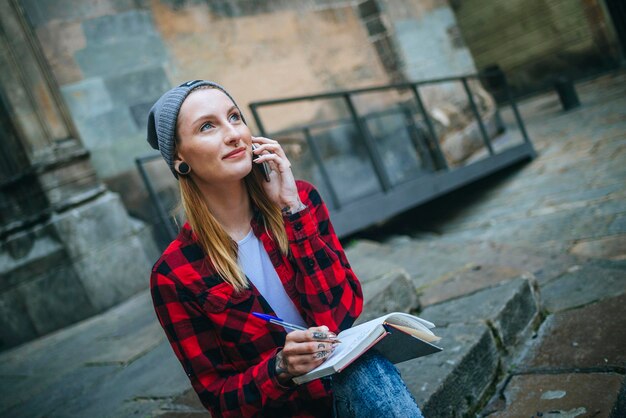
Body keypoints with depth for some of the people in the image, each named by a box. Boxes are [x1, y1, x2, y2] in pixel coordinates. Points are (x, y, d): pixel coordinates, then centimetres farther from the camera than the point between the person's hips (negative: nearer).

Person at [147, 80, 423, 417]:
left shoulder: (300, 198, -2)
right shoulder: (173, 276, -10)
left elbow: (346, 310, -11)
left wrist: (294, 209, -16)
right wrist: (280, 368, -25)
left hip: (349, 381, 2)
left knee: (367, 368, -30)